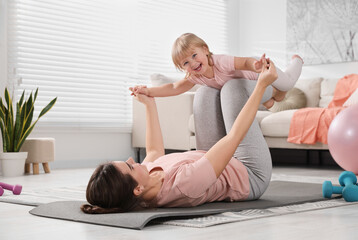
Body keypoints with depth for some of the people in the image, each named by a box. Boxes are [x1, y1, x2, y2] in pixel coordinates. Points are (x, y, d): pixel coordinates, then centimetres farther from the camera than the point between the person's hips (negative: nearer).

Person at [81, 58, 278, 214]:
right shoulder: (184, 183, -46)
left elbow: (154, 150, 1)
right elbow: (235, 136, -41)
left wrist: (149, 105, 8)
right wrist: (262, 85, -35)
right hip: (252, 176, -6)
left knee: (207, 90, 8)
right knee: (233, 85, -5)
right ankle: (266, 88, 33)